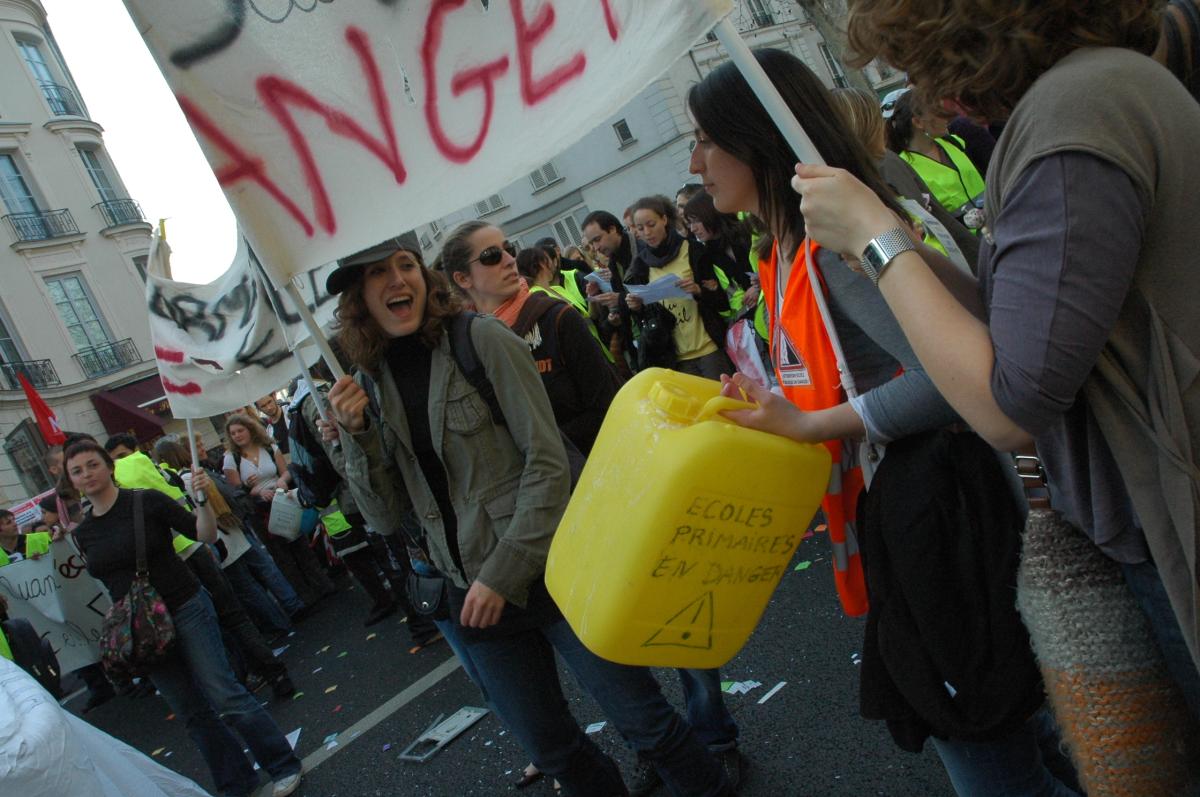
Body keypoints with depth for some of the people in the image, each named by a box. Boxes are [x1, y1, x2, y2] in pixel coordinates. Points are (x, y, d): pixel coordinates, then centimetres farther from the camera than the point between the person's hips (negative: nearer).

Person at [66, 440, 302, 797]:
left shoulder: (147, 501, -9)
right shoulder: (84, 532, 5)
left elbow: (207, 534, -12)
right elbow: (104, 580, 17)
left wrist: (203, 499, -28)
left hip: (186, 609, -5)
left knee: (223, 694, -9)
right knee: (192, 712, 10)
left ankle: (284, 766, 6)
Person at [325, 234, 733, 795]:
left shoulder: (481, 339, -9)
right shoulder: (370, 385, 5)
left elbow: (547, 460, -13)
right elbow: (385, 515, 4)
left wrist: (505, 571, -17)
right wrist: (356, 434, -11)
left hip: (549, 569, -4)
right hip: (473, 593, 5)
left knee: (642, 718, 5)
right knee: (552, 749, 16)